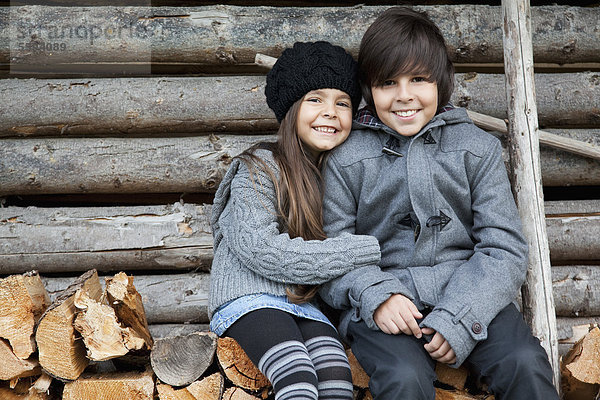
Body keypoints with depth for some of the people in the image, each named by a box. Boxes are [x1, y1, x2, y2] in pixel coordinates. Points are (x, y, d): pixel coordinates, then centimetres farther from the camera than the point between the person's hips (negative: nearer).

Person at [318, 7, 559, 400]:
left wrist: (458, 317, -14)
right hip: (383, 299, -1)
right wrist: (376, 297, -18)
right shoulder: (346, 159, 4)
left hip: (468, 294, 2)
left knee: (525, 364, -24)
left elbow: (504, 248, 1)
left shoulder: (478, 149, 7)